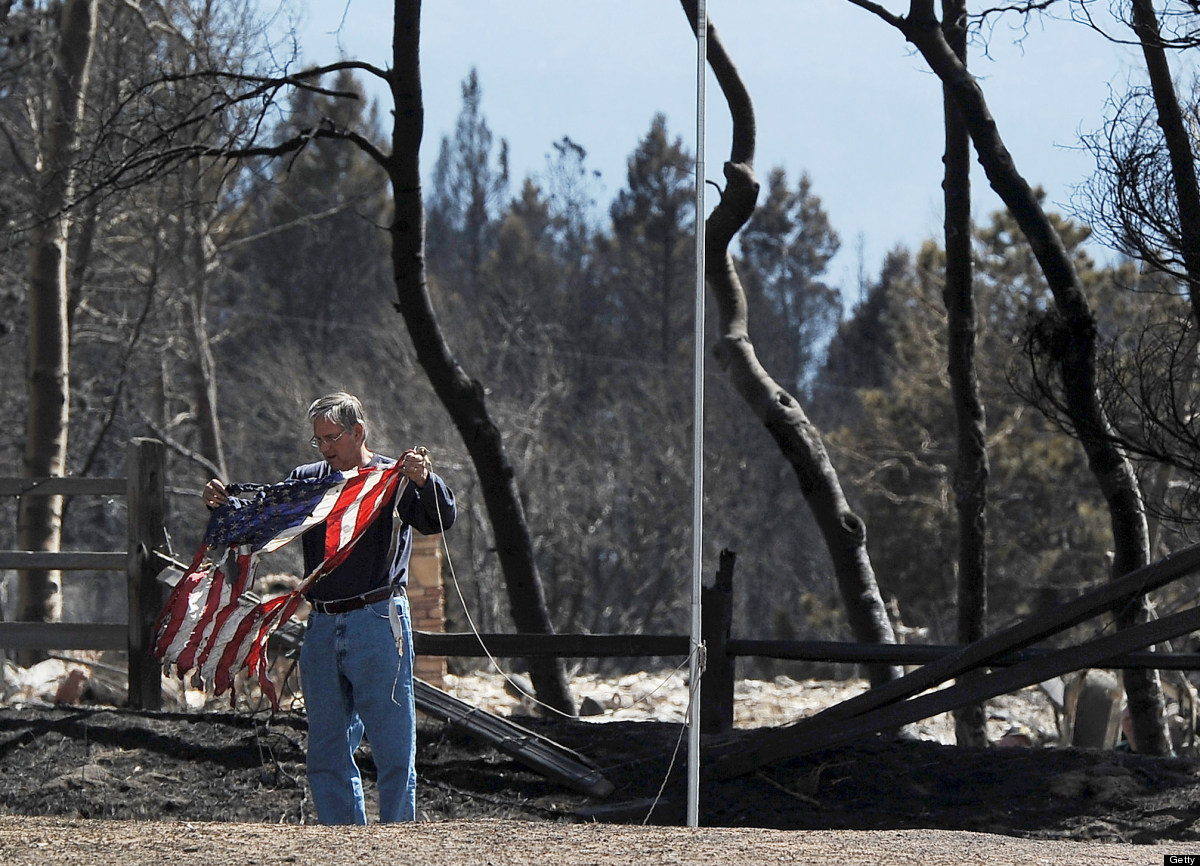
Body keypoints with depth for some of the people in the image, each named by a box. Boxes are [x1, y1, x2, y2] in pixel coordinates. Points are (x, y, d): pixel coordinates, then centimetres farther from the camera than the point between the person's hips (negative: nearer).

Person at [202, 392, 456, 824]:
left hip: (377, 624, -5)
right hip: (323, 626, 5)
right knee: (327, 751, 8)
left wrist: (424, 482, -31)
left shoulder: (394, 478, 1)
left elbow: (440, 521, -12)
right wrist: (224, 505, -2)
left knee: (393, 747, -4)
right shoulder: (307, 480, 15)